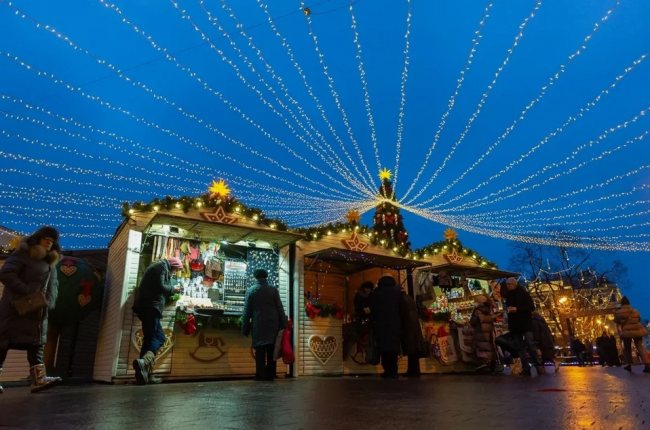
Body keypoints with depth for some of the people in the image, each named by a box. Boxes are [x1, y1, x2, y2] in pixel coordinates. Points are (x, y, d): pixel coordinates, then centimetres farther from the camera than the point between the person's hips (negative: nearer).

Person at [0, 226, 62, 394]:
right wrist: (27, 291, -23)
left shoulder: (51, 262, 18)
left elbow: (53, 284, 19)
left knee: (36, 343, -1)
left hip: (38, 310, 7)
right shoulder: (22, 254, -5)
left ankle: (39, 380, -6)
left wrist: (49, 301, 0)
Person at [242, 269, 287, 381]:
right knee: (271, 351, 7)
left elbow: (247, 311, 4)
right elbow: (280, 309, 2)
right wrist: (283, 325, 7)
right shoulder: (274, 290, 2)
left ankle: (260, 376, 0)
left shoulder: (250, 291, 3)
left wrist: (245, 328, 9)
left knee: (260, 351, 2)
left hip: (258, 325, -1)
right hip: (273, 324, 1)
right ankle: (270, 375, 10)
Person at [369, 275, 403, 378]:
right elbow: (401, 309, 9)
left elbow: (373, 310, 9)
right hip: (395, 323, 0)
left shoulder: (376, 292, 12)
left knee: (384, 346, 0)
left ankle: (388, 370, -6)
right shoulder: (397, 291, 15)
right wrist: (400, 323, 9)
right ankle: (392, 371, -8)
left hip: (380, 323, 0)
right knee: (393, 346, -2)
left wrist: (372, 322, 11)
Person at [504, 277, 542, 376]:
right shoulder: (508, 296, 13)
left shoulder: (524, 294, -2)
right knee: (520, 348, 1)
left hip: (526, 324, -5)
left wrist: (517, 309, -18)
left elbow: (531, 307, -9)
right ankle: (526, 369, 1)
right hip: (514, 325, 5)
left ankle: (538, 365, 1)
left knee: (530, 345, -10)